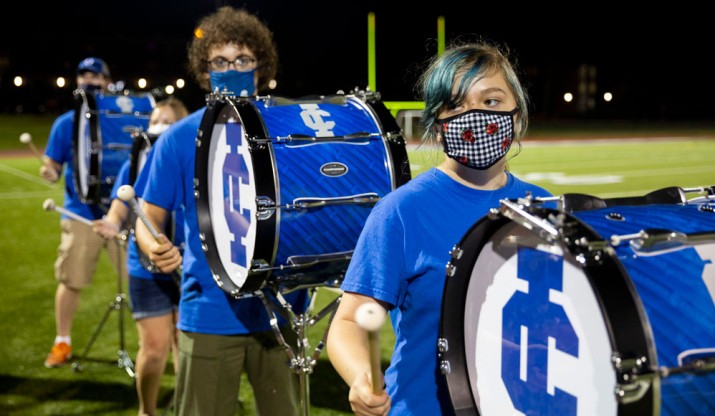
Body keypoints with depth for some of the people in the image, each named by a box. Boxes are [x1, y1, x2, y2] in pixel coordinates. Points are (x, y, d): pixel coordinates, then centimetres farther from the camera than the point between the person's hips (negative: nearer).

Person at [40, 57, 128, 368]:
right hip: (80, 214, 0)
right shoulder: (65, 123, 5)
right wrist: (49, 173, -19)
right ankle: (62, 343, 20)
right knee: (70, 281, 2)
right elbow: (53, 167, 4)